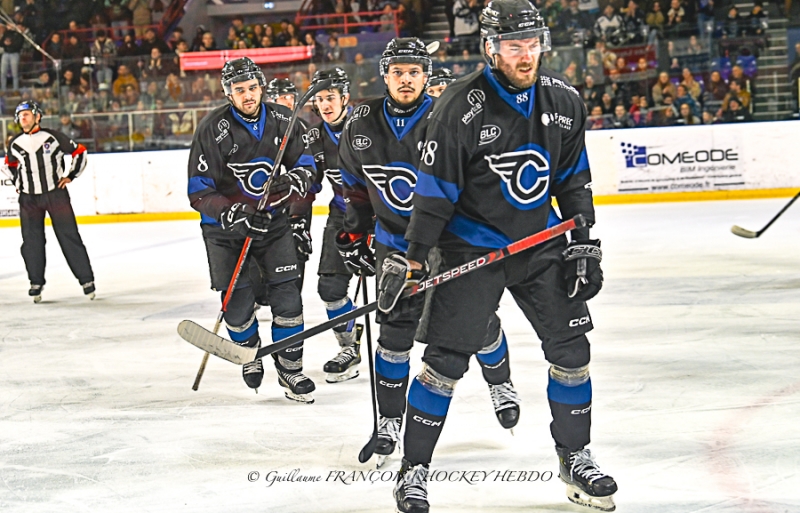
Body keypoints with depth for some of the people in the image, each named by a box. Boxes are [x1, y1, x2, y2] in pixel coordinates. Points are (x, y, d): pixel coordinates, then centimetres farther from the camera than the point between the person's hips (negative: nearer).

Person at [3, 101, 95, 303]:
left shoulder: (53, 137, -7)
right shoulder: (14, 144, 5)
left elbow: (79, 152, 2)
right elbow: (10, 163, 26)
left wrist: (70, 176, -1)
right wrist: (17, 182, 14)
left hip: (55, 194, -3)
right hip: (29, 199, 3)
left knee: (69, 236, -2)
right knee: (31, 240, 1)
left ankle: (86, 279, 4)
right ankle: (36, 283, 13)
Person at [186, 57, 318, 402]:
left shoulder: (281, 120, -5)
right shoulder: (213, 129, -16)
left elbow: (304, 160, 7)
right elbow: (199, 193, -16)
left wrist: (298, 177, -17)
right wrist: (230, 212, -32)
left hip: (271, 219, 2)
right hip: (226, 226, -2)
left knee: (286, 293, -4)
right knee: (238, 302, -2)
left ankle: (290, 368, 10)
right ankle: (249, 351, 30)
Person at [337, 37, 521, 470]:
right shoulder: (362, 125, -5)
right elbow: (354, 182, 11)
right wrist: (353, 234, 10)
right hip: (396, 243, 2)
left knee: (478, 321, 7)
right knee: (395, 331, -6)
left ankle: (500, 384, 36)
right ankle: (389, 419, 5)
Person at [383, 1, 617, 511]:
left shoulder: (563, 99, -2)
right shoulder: (462, 107, -18)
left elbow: (574, 177, 9)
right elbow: (435, 190, -13)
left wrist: (584, 241, 5)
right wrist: (413, 260, -12)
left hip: (541, 242, 5)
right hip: (472, 247, -5)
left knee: (571, 347, 3)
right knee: (447, 358, -7)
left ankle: (575, 457, 20)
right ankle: (414, 469, 5)